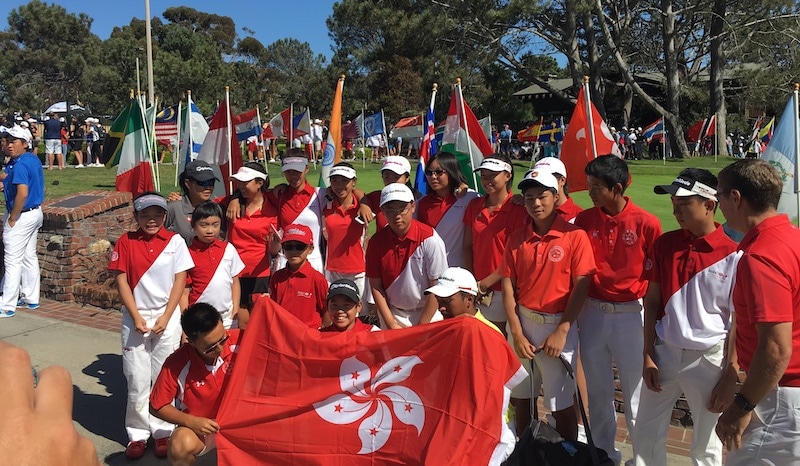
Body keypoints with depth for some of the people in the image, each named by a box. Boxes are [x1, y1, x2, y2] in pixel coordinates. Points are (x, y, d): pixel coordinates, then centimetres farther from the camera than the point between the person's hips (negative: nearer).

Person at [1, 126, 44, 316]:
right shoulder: (34, 160, 8)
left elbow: (22, 193, -31)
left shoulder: (19, 165, -21)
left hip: (22, 216, -10)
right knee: (29, 257, 16)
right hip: (35, 213, 10)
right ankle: (31, 299, 25)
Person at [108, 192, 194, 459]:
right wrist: (136, 317, -10)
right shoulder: (126, 242, 0)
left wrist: (166, 317, -8)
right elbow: (122, 281, -2)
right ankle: (137, 433, 18)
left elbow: (180, 280, -2)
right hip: (135, 318, 1)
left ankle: (164, 432, 17)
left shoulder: (175, 241, -2)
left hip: (167, 317, 0)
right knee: (137, 378, 5)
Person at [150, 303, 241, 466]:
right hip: (198, 426, -1)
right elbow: (157, 407, -7)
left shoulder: (238, 340, -20)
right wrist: (191, 421, -19)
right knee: (181, 446, -33)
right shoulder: (176, 364, -20)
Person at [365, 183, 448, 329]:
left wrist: (421, 327, -12)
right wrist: (391, 325, -7)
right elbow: (376, 287, -2)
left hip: (427, 313, -2)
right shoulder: (376, 242, -8)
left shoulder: (429, 239, -16)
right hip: (392, 314, 2)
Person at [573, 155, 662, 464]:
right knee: (598, 390, 16)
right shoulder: (584, 220, -1)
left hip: (630, 314, -3)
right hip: (592, 313, 4)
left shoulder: (647, 223, -11)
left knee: (635, 391, 9)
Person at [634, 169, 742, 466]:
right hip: (665, 352, 3)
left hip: (709, 358, -3)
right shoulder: (665, 244, 0)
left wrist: (730, 377, -6)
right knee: (646, 434, 11)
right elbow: (652, 302, 4)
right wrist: (648, 356, 1)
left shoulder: (733, 255, -11)